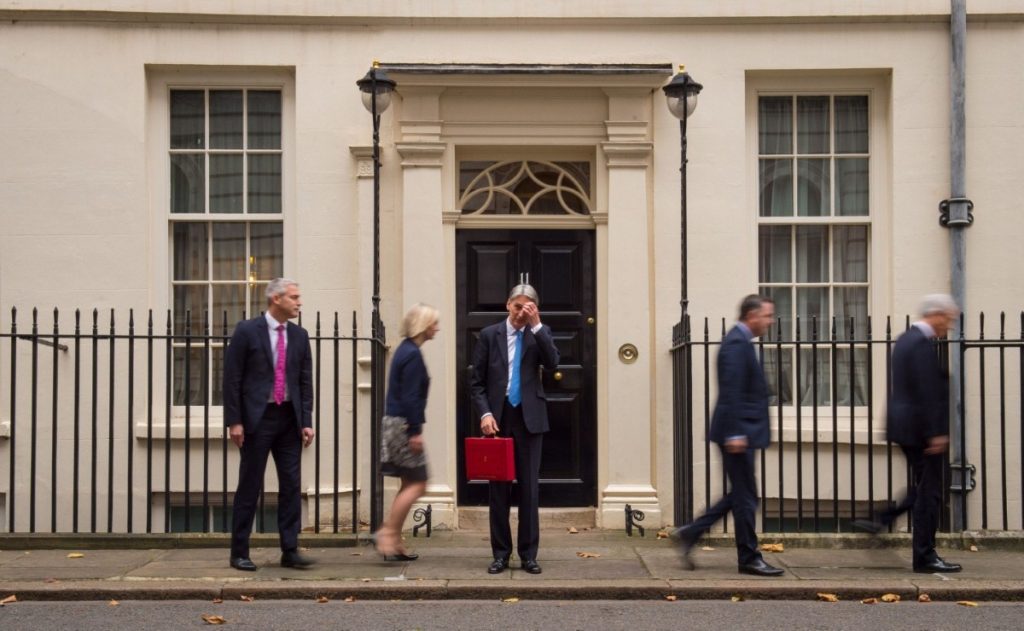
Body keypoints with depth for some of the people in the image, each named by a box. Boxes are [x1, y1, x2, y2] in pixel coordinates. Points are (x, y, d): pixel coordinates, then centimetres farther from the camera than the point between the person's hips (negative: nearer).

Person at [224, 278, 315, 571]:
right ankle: (239, 553, 10)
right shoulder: (247, 331, -5)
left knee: (291, 485, 3)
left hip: (289, 418, 4)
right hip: (257, 417, -4)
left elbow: (305, 381, 10)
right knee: (249, 487, 2)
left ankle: (290, 551, 9)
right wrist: (234, 421, -11)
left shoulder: (299, 335, 9)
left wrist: (306, 421, 2)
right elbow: (232, 379, -6)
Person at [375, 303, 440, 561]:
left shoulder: (406, 350, 14)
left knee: (410, 484, 12)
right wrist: (415, 431, -19)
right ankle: (387, 532, -5)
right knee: (417, 483, -5)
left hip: (396, 424, 10)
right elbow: (410, 397, -20)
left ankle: (394, 542, 14)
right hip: (404, 425, -10)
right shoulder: (412, 354, -15)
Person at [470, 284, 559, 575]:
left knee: (529, 487, 2)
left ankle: (528, 554, 9)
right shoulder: (489, 334, 5)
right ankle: (501, 553, 12)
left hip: (529, 419, 0)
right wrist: (485, 413, -9)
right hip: (497, 418, 0)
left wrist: (536, 325, -14)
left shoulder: (540, 333, 7)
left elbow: (552, 363, -12)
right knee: (498, 488, 4)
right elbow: (476, 381, 4)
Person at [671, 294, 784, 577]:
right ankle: (749, 558, 9)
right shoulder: (737, 343, -15)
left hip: (741, 433, 10)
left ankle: (689, 534, 18)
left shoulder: (741, 341, 17)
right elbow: (731, 391, -22)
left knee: (741, 495, 15)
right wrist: (734, 433, -25)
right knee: (745, 497, -1)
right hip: (738, 432, -10)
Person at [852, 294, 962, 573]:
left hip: (905, 424, 10)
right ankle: (925, 557, 6)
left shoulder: (906, 339, 13)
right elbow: (928, 393, -22)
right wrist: (936, 433, -22)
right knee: (929, 492, -1)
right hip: (921, 427, -10)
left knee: (923, 486, 21)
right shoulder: (922, 344, -18)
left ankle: (881, 521, 16)